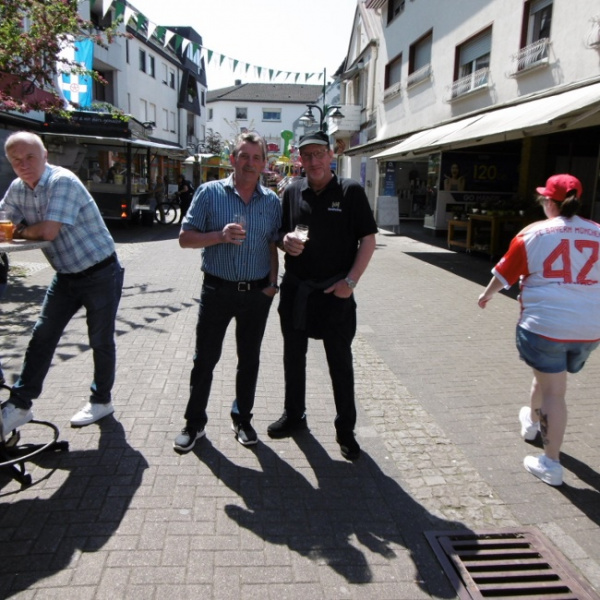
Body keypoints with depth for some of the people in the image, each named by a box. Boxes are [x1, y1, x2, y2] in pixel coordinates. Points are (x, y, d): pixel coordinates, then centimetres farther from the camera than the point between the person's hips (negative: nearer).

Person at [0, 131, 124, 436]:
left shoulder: (63, 181, -22)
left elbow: (48, 230, -28)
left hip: (100, 274, -7)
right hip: (66, 276, 7)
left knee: (100, 341, 6)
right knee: (42, 337, 6)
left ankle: (101, 401, 24)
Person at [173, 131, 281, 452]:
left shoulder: (272, 201, 6)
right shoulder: (210, 192, -2)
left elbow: (273, 246, 11)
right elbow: (185, 237, -4)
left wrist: (272, 282, 0)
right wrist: (220, 236, -19)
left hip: (257, 293, 2)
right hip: (217, 290, -2)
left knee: (249, 359, 12)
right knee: (205, 358, 7)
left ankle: (242, 419, 30)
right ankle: (194, 422, 24)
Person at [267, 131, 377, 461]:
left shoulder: (351, 191, -5)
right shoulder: (292, 192, 5)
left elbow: (368, 239, -5)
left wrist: (351, 280, -14)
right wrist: (285, 241, -10)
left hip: (335, 292, -4)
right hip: (295, 289, 4)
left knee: (340, 362, 6)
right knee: (293, 356, 16)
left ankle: (345, 429, 22)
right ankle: (293, 415, 35)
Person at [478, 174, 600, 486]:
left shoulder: (533, 233, -6)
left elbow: (505, 273, 3)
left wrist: (487, 294, 21)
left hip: (544, 323, -4)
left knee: (553, 391, 4)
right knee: (547, 376, 26)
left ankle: (551, 464, 13)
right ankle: (531, 422, 50)